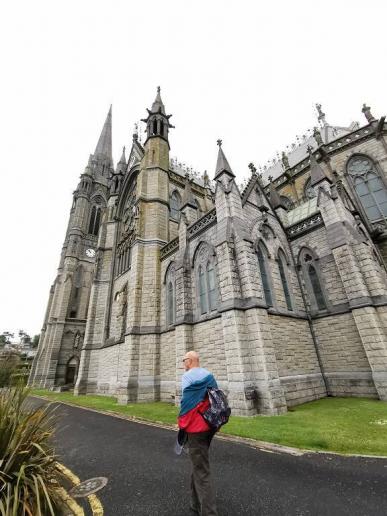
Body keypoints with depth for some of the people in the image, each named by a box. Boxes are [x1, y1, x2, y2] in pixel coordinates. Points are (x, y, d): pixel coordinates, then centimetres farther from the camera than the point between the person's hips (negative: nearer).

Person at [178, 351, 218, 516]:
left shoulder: (187, 376, -14)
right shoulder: (209, 376, 5)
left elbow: (186, 402, -16)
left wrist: (182, 424, -1)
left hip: (195, 427, -7)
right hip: (209, 426, 8)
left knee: (201, 472, 2)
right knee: (198, 465, 24)